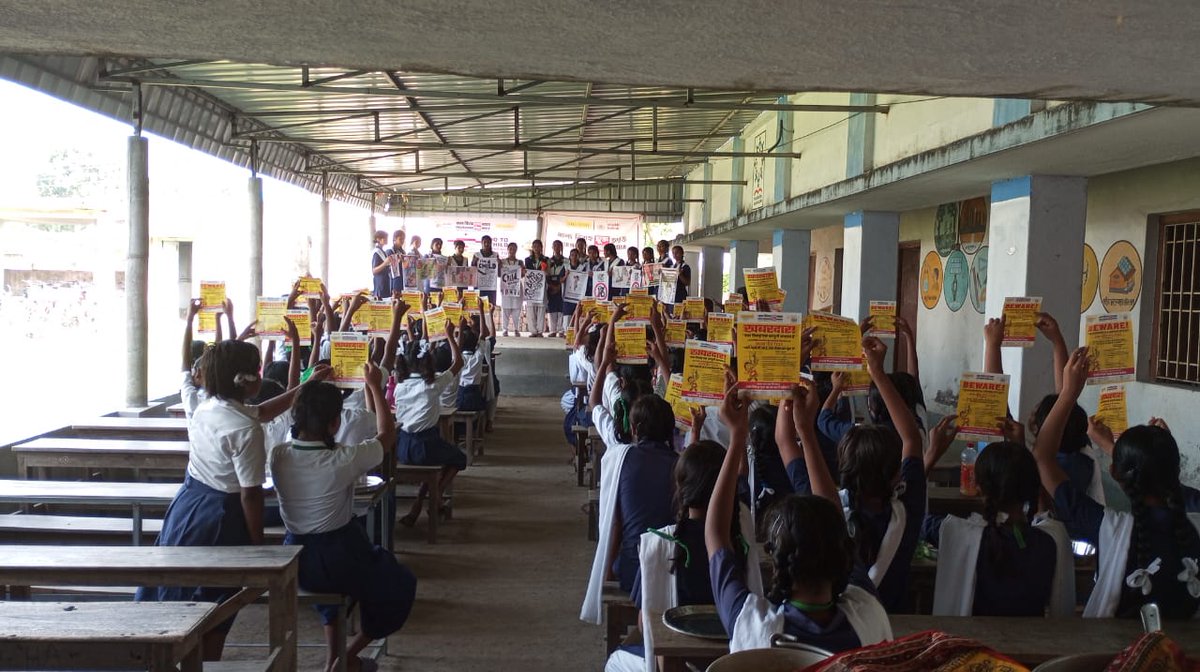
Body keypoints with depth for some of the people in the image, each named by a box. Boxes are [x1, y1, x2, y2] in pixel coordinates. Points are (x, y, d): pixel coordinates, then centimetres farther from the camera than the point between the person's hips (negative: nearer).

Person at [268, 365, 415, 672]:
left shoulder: (277, 456, -11)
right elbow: (387, 434, -5)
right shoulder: (344, 460, -24)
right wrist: (375, 386, 3)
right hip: (340, 561, -5)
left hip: (294, 564, 5)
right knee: (402, 583, 21)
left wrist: (310, 391, 14)